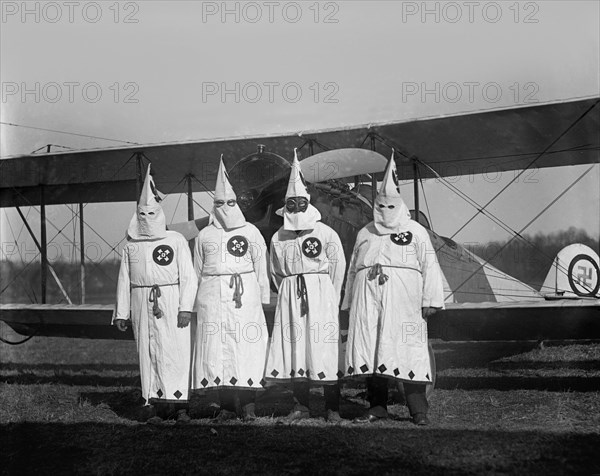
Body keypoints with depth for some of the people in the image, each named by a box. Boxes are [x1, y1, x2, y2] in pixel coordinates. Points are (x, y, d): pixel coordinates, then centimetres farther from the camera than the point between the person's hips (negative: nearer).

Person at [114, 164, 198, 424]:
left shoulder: (176, 241, 2)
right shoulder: (131, 245, 11)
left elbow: (188, 276, -1)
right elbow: (124, 280, 14)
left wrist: (186, 307, -9)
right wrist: (121, 313, 10)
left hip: (171, 305, -3)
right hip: (142, 306, 3)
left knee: (175, 352, -6)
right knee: (148, 354, 3)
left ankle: (179, 403, 0)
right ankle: (158, 406, 8)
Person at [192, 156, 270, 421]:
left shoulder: (251, 232, 9)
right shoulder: (204, 235, 13)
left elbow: (261, 267, 8)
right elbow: (197, 271, 16)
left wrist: (263, 298, 3)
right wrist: (195, 300, 12)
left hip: (245, 296, -2)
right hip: (213, 297, 2)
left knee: (247, 346, -7)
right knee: (217, 348, -2)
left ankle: (247, 404, -3)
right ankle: (226, 404, 4)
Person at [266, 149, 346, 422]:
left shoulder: (326, 233, -1)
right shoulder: (278, 238, 9)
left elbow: (338, 266, 3)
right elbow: (276, 272, 17)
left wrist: (328, 298, 2)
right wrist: (288, 294, 10)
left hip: (321, 294, -3)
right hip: (290, 297, 3)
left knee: (325, 348, -4)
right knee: (294, 349, 2)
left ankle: (332, 408, 3)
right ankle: (301, 405, 13)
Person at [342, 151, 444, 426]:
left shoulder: (416, 232, 8)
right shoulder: (364, 234, 20)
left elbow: (429, 266, 2)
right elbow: (353, 270, 23)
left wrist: (431, 300, -6)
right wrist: (349, 303, 20)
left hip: (403, 304, -4)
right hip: (367, 303, 4)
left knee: (407, 352, -8)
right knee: (369, 349, 1)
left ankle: (418, 410, -3)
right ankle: (377, 407, 9)